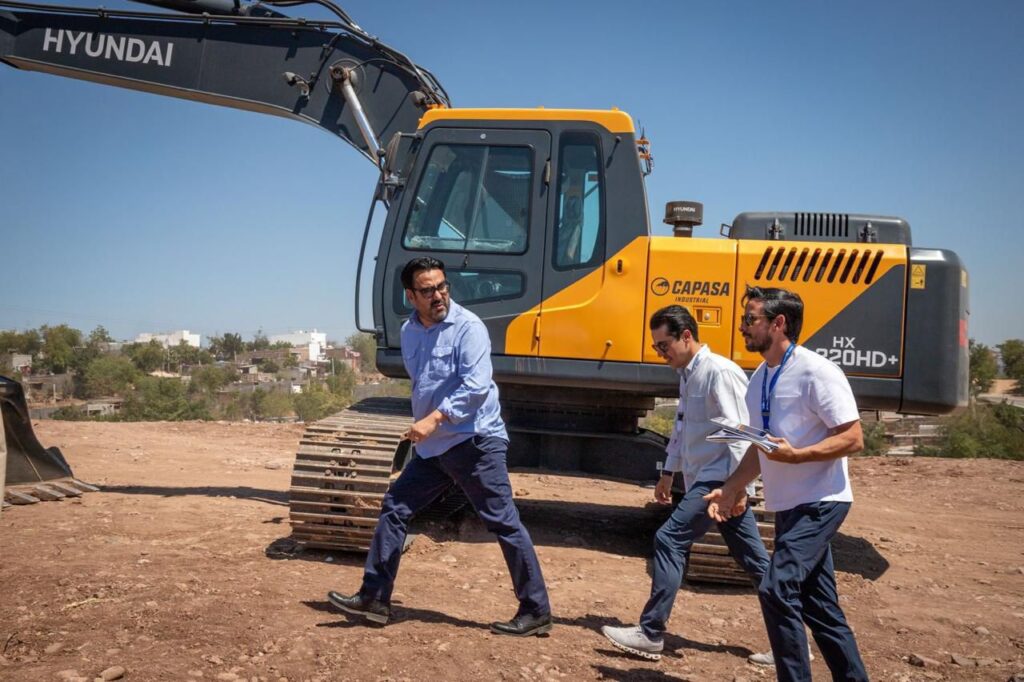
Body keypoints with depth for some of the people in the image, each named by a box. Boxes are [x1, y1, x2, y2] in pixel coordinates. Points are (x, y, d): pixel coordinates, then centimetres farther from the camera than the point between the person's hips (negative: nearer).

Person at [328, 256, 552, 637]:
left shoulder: (467, 327, -13)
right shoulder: (409, 332, 11)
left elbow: (476, 386, -23)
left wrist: (434, 419, -29)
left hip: (475, 441, -8)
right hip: (431, 447, 8)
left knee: (504, 523, -3)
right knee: (394, 508, 9)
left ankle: (536, 612, 7)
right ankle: (374, 598, 19)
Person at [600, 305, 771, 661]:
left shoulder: (720, 372, -16)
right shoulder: (687, 375, 13)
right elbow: (682, 427, 23)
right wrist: (668, 472, 27)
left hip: (720, 481, -10)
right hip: (705, 480, 10)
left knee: (669, 540, -10)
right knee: (753, 558, 12)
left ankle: (650, 634, -2)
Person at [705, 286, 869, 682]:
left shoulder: (815, 372, -16)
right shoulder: (760, 379, 10)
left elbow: (853, 439, -18)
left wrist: (795, 454, -29)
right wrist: (732, 488, 10)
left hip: (819, 503, -9)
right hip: (788, 505, 9)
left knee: (777, 589, -17)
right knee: (818, 604, 14)